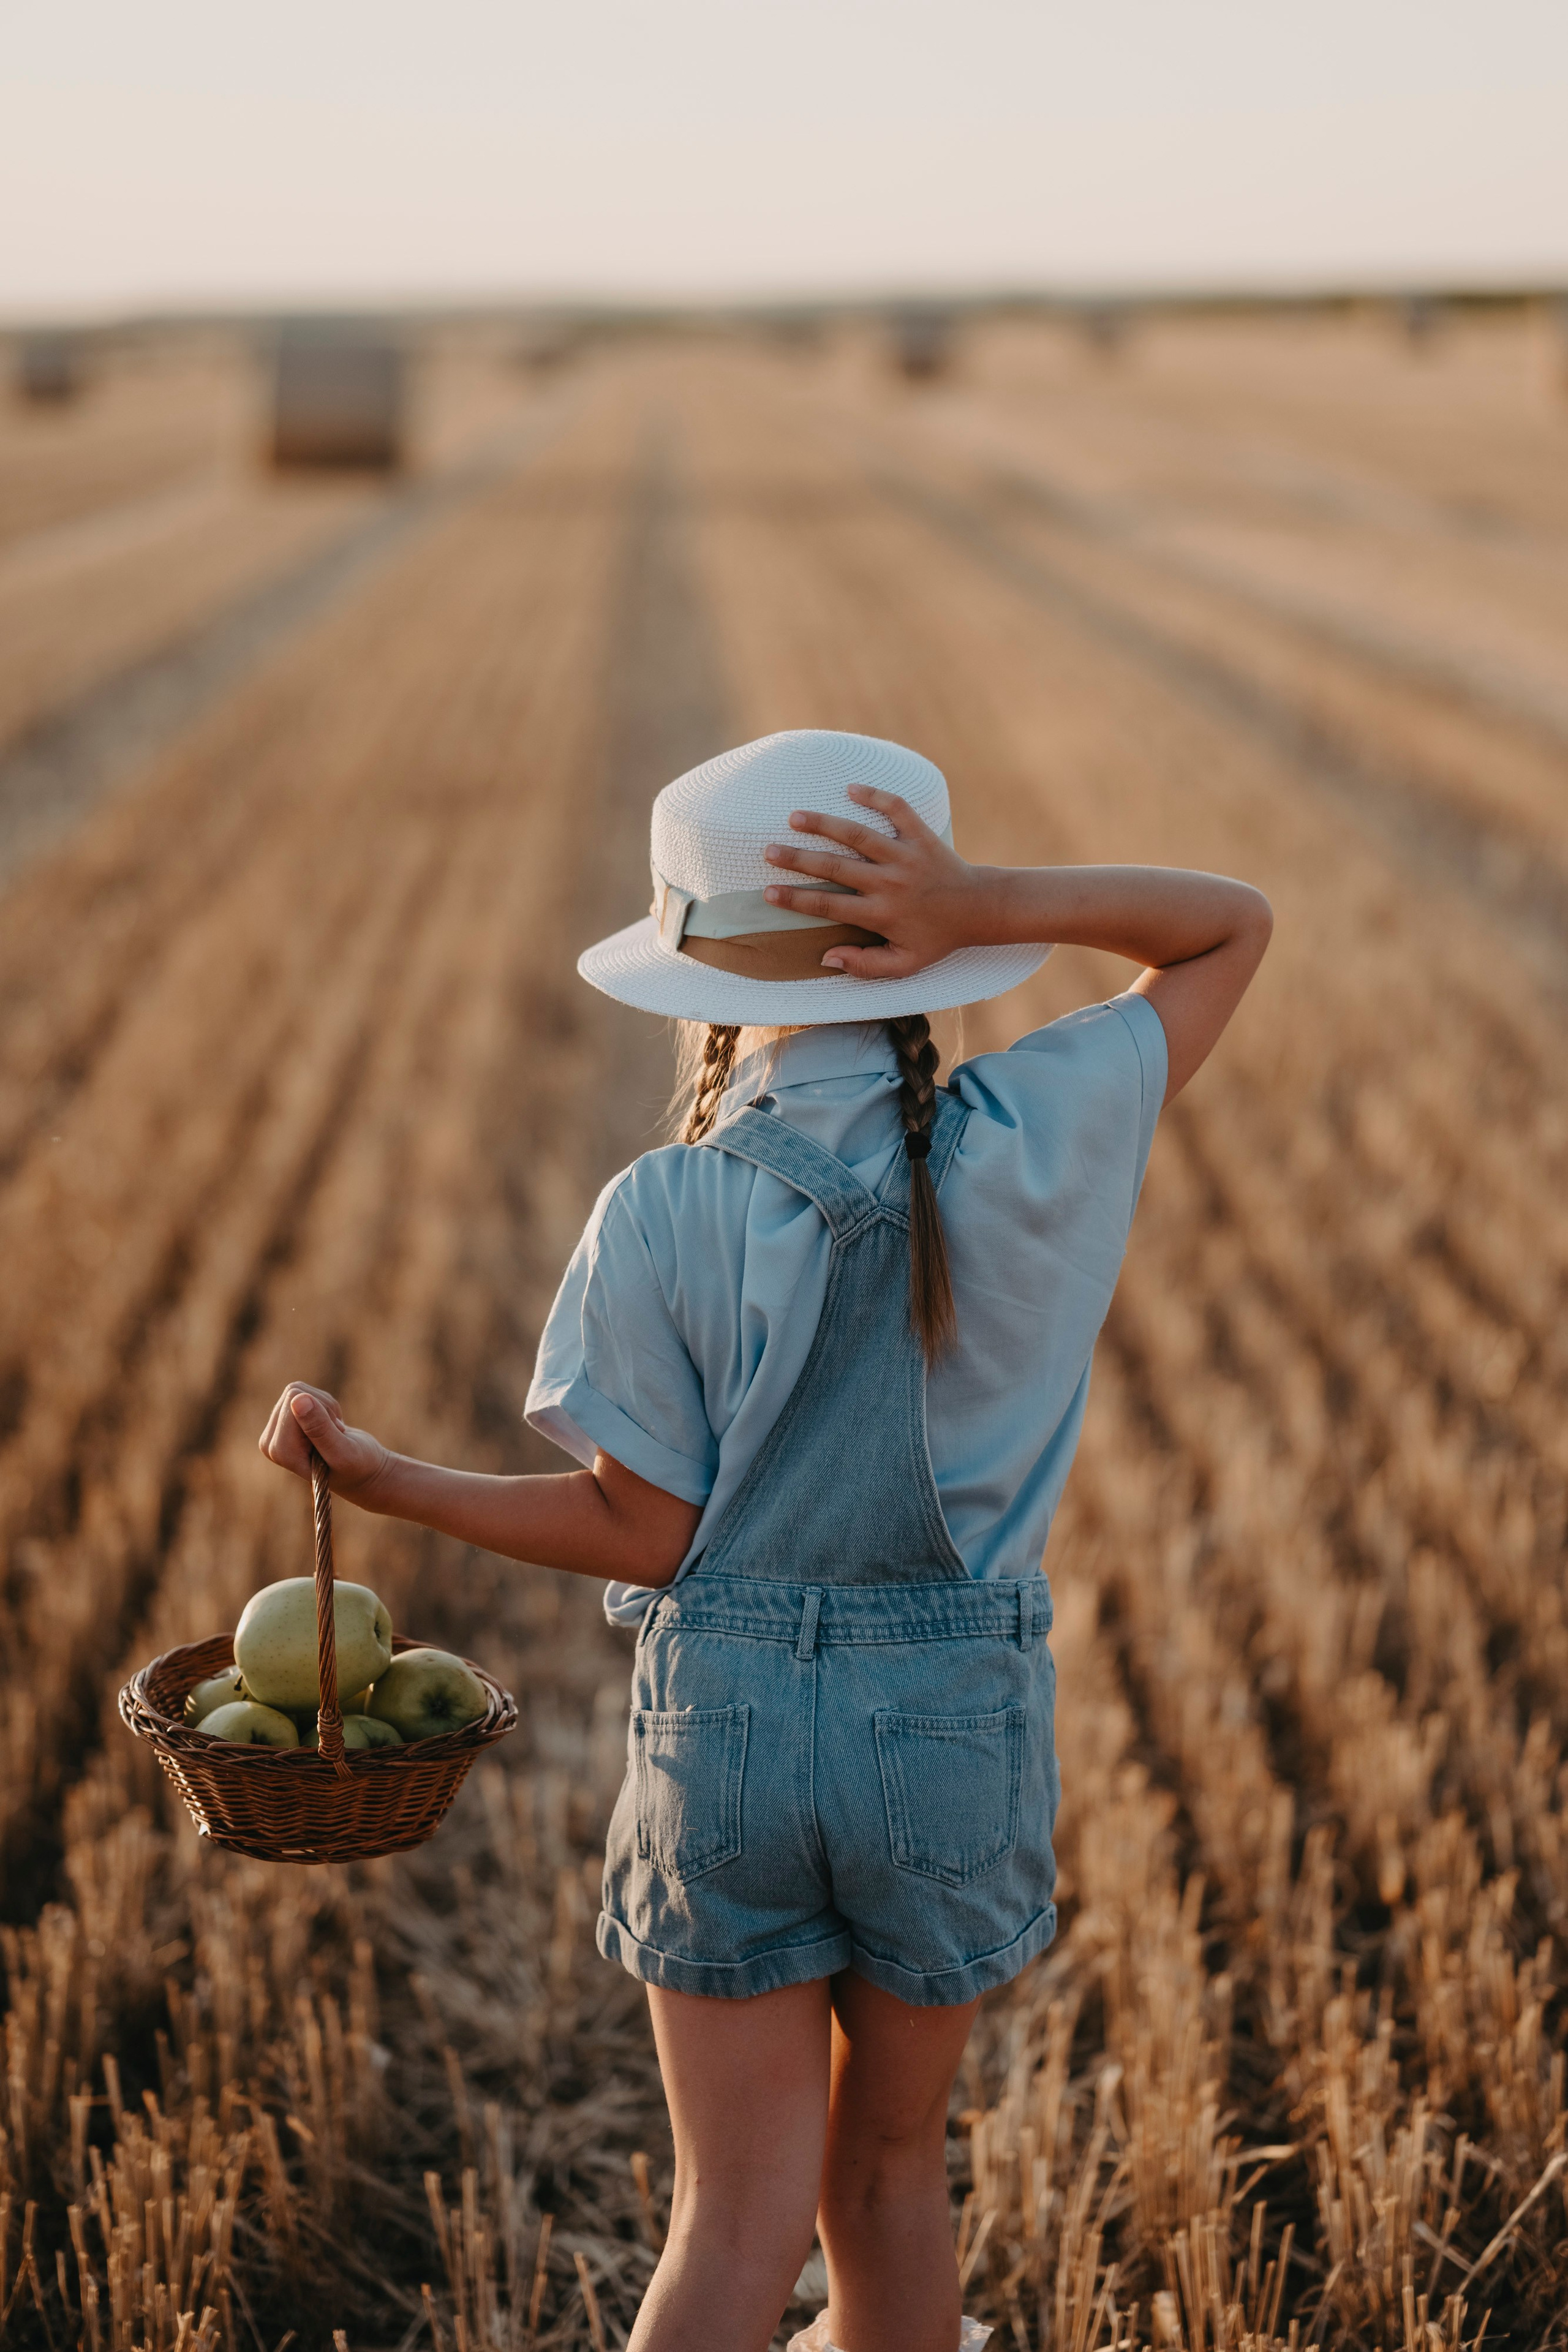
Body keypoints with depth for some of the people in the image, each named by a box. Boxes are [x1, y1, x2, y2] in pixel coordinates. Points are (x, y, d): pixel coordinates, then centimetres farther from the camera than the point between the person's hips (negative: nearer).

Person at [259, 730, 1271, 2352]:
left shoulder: (662, 1217, -14)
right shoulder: (1025, 1145, -12)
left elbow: (647, 1534, -9)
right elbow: (1230, 926, 1)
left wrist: (380, 1479, 1)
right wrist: (989, 905, -16)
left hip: (725, 1722, -1)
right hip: (957, 1729, 1)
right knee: (889, 2165, 22)